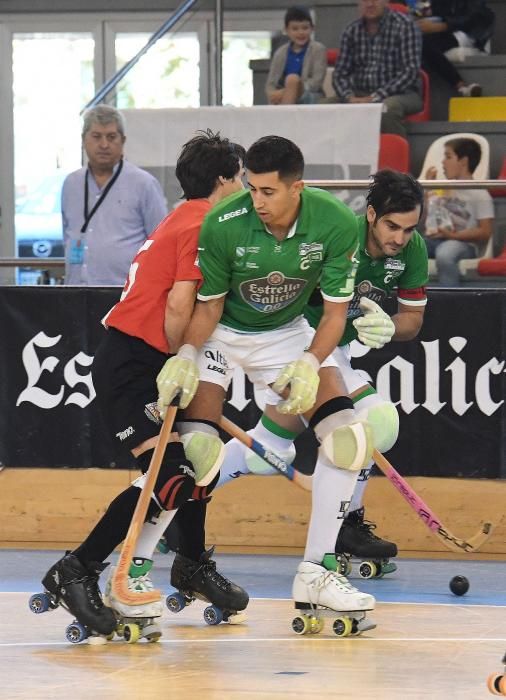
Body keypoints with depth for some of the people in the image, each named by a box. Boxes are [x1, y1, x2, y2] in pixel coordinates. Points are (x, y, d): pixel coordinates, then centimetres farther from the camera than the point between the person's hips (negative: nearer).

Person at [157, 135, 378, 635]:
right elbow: (208, 306, -13)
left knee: (347, 437, -13)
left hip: (288, 333, 3)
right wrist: (185, 357, -29)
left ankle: (315, 574, -5)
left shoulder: (336, 224, -24)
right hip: (219, 333, -3)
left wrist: (309, 364, -29)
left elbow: (335, 311, -14)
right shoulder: (223, 225, -27)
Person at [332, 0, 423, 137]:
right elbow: (340, 73, 6)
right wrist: (349, 97, -17)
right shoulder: (351, 31, 8)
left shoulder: (404, 25, -6)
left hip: (401, 94, -4)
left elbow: (411, 70, -14)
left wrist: (376, 98, -22)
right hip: (360, 94, 4)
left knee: (387, 108, -39)